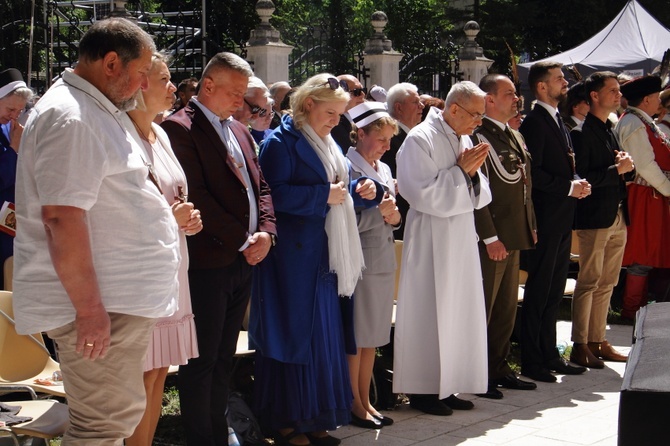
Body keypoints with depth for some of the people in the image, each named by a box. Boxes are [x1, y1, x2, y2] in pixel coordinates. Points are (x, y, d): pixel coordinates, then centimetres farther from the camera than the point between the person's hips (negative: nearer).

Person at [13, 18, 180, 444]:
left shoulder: (99, 110, 16)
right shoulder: (70, 118, -18)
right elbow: (63, 218, -24)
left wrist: (166, 213, 18)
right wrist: (89, 308, -23)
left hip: (122, 296, 11)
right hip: (98, 303, -11)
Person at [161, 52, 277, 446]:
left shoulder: (240, 130, 16)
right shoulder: (180, 128, -10)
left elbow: (261, 186, 17)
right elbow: (196, 195, -17)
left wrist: (266, 232, -1)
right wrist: (242, 239, -13)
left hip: (244, 260, 8)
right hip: (208, 262, -8)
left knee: (224, 358, 15)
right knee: (203, 361, 0)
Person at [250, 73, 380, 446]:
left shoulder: (327, 143, 16)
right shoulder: (282, 142, -10)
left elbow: (340, 185, 22)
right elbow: (276, 194, -20)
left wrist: (360, 189, 2)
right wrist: (324, 195, -19)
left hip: (324, 254, 8)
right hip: (294, 255, -8)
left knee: (325, 334, 10)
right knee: (295, 333, -3)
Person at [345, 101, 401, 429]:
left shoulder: (384, 170, 13)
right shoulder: (347, 168, -10)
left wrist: (394, 218, -1)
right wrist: (379, 212, -20)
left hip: (383, 261, 8)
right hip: (360, 262, -7)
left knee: (373, 336, 12)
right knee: (356, 337, 1)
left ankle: (365, 401, 22)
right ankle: (355, 405, 12)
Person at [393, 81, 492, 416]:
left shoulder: (464, 140, 11)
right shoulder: (420, 140, -12)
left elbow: (477, 196, 14)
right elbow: (424, 194, -18)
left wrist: (473, 173, -6)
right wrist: (461, 171, -14)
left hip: (461, 238, 8)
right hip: (431, 240, -8)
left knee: (459, 312, 10)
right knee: (430, 313, -2)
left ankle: (446, 385, 19)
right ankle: (422, 389, 8)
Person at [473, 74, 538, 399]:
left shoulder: (515, 136, 16)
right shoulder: (479, 137, -13)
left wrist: (530, 226, 14)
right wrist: (490, 238, -19)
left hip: (513, 237, 9)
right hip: (491, 239, -9)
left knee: (507, 309, 15)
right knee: (482, 310, -1)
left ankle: (498, 368, 26)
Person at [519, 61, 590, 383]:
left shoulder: (557, 121, 16)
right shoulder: (535, 122, -13)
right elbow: (533, 172, -20)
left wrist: (577, 184, 4)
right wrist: (568, 187, -17)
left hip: (562, 218, 9)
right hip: (545, 220, -9)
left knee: (554, 290, 14)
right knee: (539, 291, -2)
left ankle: (549, 355, 23)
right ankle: (531, 361, 5)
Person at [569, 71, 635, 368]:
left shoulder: (610, 131, 17)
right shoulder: (581, 133, -10)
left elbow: (626, 174, 19)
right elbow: (583, 179, -18)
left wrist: (627, 165, -2)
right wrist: (617, 169, -18)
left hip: (617, 218, 8)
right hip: (594, 218, -8)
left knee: (607, 283, 11)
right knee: (589, 282, -3)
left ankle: (598, 342, 19)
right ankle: (580, 346, 4)